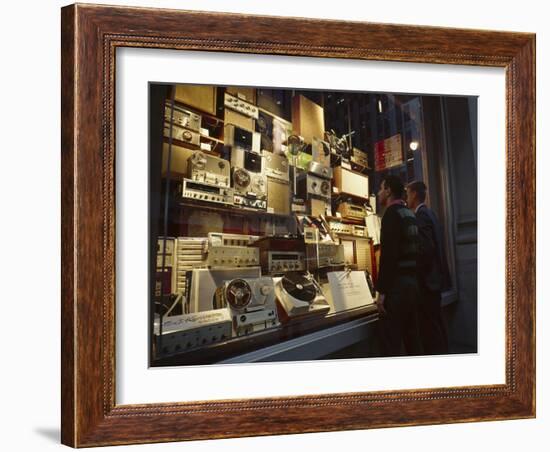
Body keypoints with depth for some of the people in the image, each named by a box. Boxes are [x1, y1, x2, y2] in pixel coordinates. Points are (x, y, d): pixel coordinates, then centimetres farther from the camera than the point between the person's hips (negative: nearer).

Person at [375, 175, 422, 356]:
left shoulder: (392, 213, -11)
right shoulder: (410, 214, 16)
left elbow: (388, 254, -20)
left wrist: (381, 290, -19)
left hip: (397, 283, -9)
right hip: (413, 281, 9)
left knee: (390, 342, -7)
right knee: (412, 337, 14)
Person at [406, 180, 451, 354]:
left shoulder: (421, 215, -14)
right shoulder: (429, 213, 16)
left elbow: (426, 248, -23)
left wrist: (417, 274, -14)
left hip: (427, 280, -10)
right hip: (434, 277, 10)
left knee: (430, 328, -7)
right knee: (436, 325, 15)